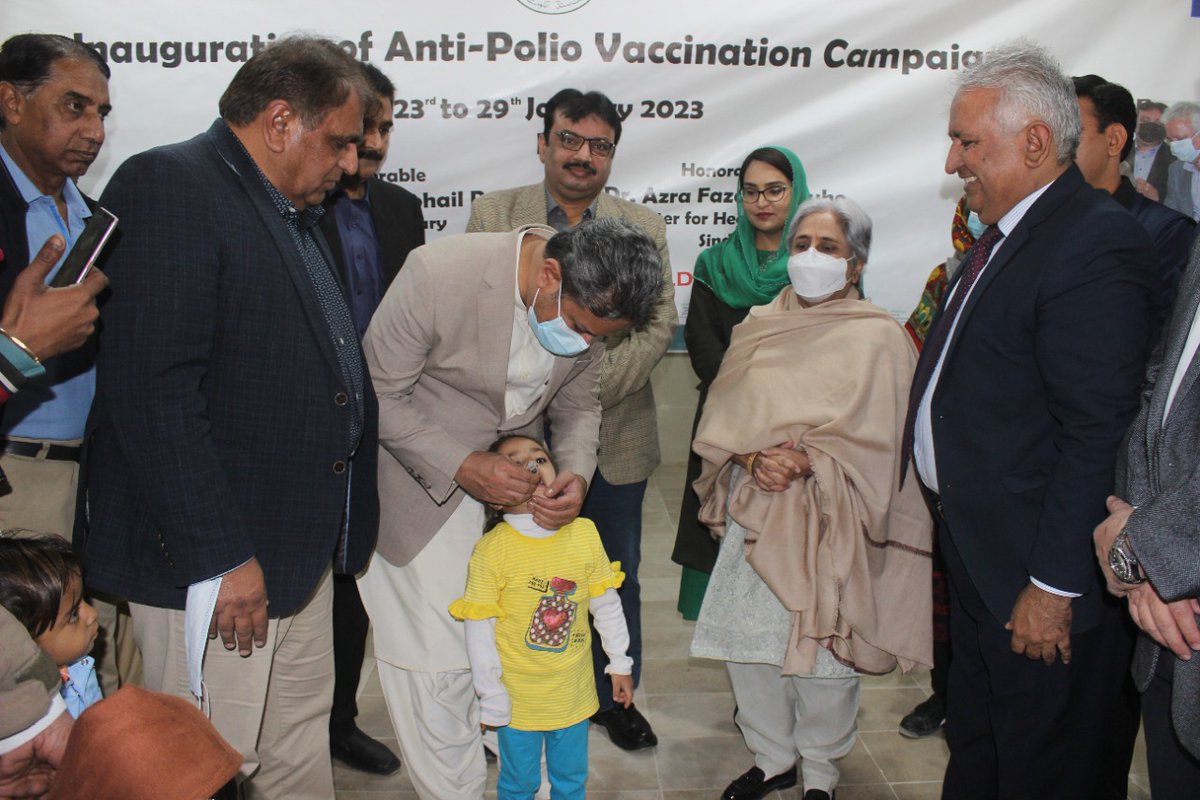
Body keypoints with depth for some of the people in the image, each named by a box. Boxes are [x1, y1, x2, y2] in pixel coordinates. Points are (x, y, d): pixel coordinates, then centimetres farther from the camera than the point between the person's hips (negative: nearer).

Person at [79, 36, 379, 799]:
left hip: (301, 548, 9)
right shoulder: (168, 185, -13)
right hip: (217, 561, -9)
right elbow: (154, 392, -22)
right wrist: (221, 555, -22)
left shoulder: (295, 211, 16)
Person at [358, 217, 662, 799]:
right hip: (424, 488, -4)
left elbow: (578, 407, 5)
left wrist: (576, 473, -14)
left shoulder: (588, 305, -11)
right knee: (438, 667, -3)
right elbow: (377, 394, -18)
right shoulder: (438, 272, -28)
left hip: (513, 481, 5)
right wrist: (461, 465, -27)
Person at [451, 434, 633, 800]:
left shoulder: (584, 533, -10)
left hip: (574, 689, 3)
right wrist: (491, 697, -9)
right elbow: (479, 628, -13)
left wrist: (620, 662, 9)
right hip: (518, 697, -3)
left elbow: (606, 603, 2)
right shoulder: (492, 549, -20)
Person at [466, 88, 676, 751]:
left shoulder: (644, 228, 5)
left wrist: (595, 385, -16)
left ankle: (614, 697, 33)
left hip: (614, 435, 2)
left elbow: (659, 321, -2)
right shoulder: (493, 214, 2)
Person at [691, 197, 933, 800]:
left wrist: (805, 463, -21)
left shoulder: (878, 338, -3)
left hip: (828, 519, -4)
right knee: (746, 644, 7)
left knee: (823, 652, 0)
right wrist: (754, 458, -14)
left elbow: (873, 441, -9)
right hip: (752, 512, 4)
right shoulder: (760, 327, 10)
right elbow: (723, 416, 6)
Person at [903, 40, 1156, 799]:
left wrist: (1054, 586, -22)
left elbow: (1097, 435, -24)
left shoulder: (1097, 244, -21)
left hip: (1039, 573, -9)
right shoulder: (1002, 236, 9)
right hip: (977, 554, 9)